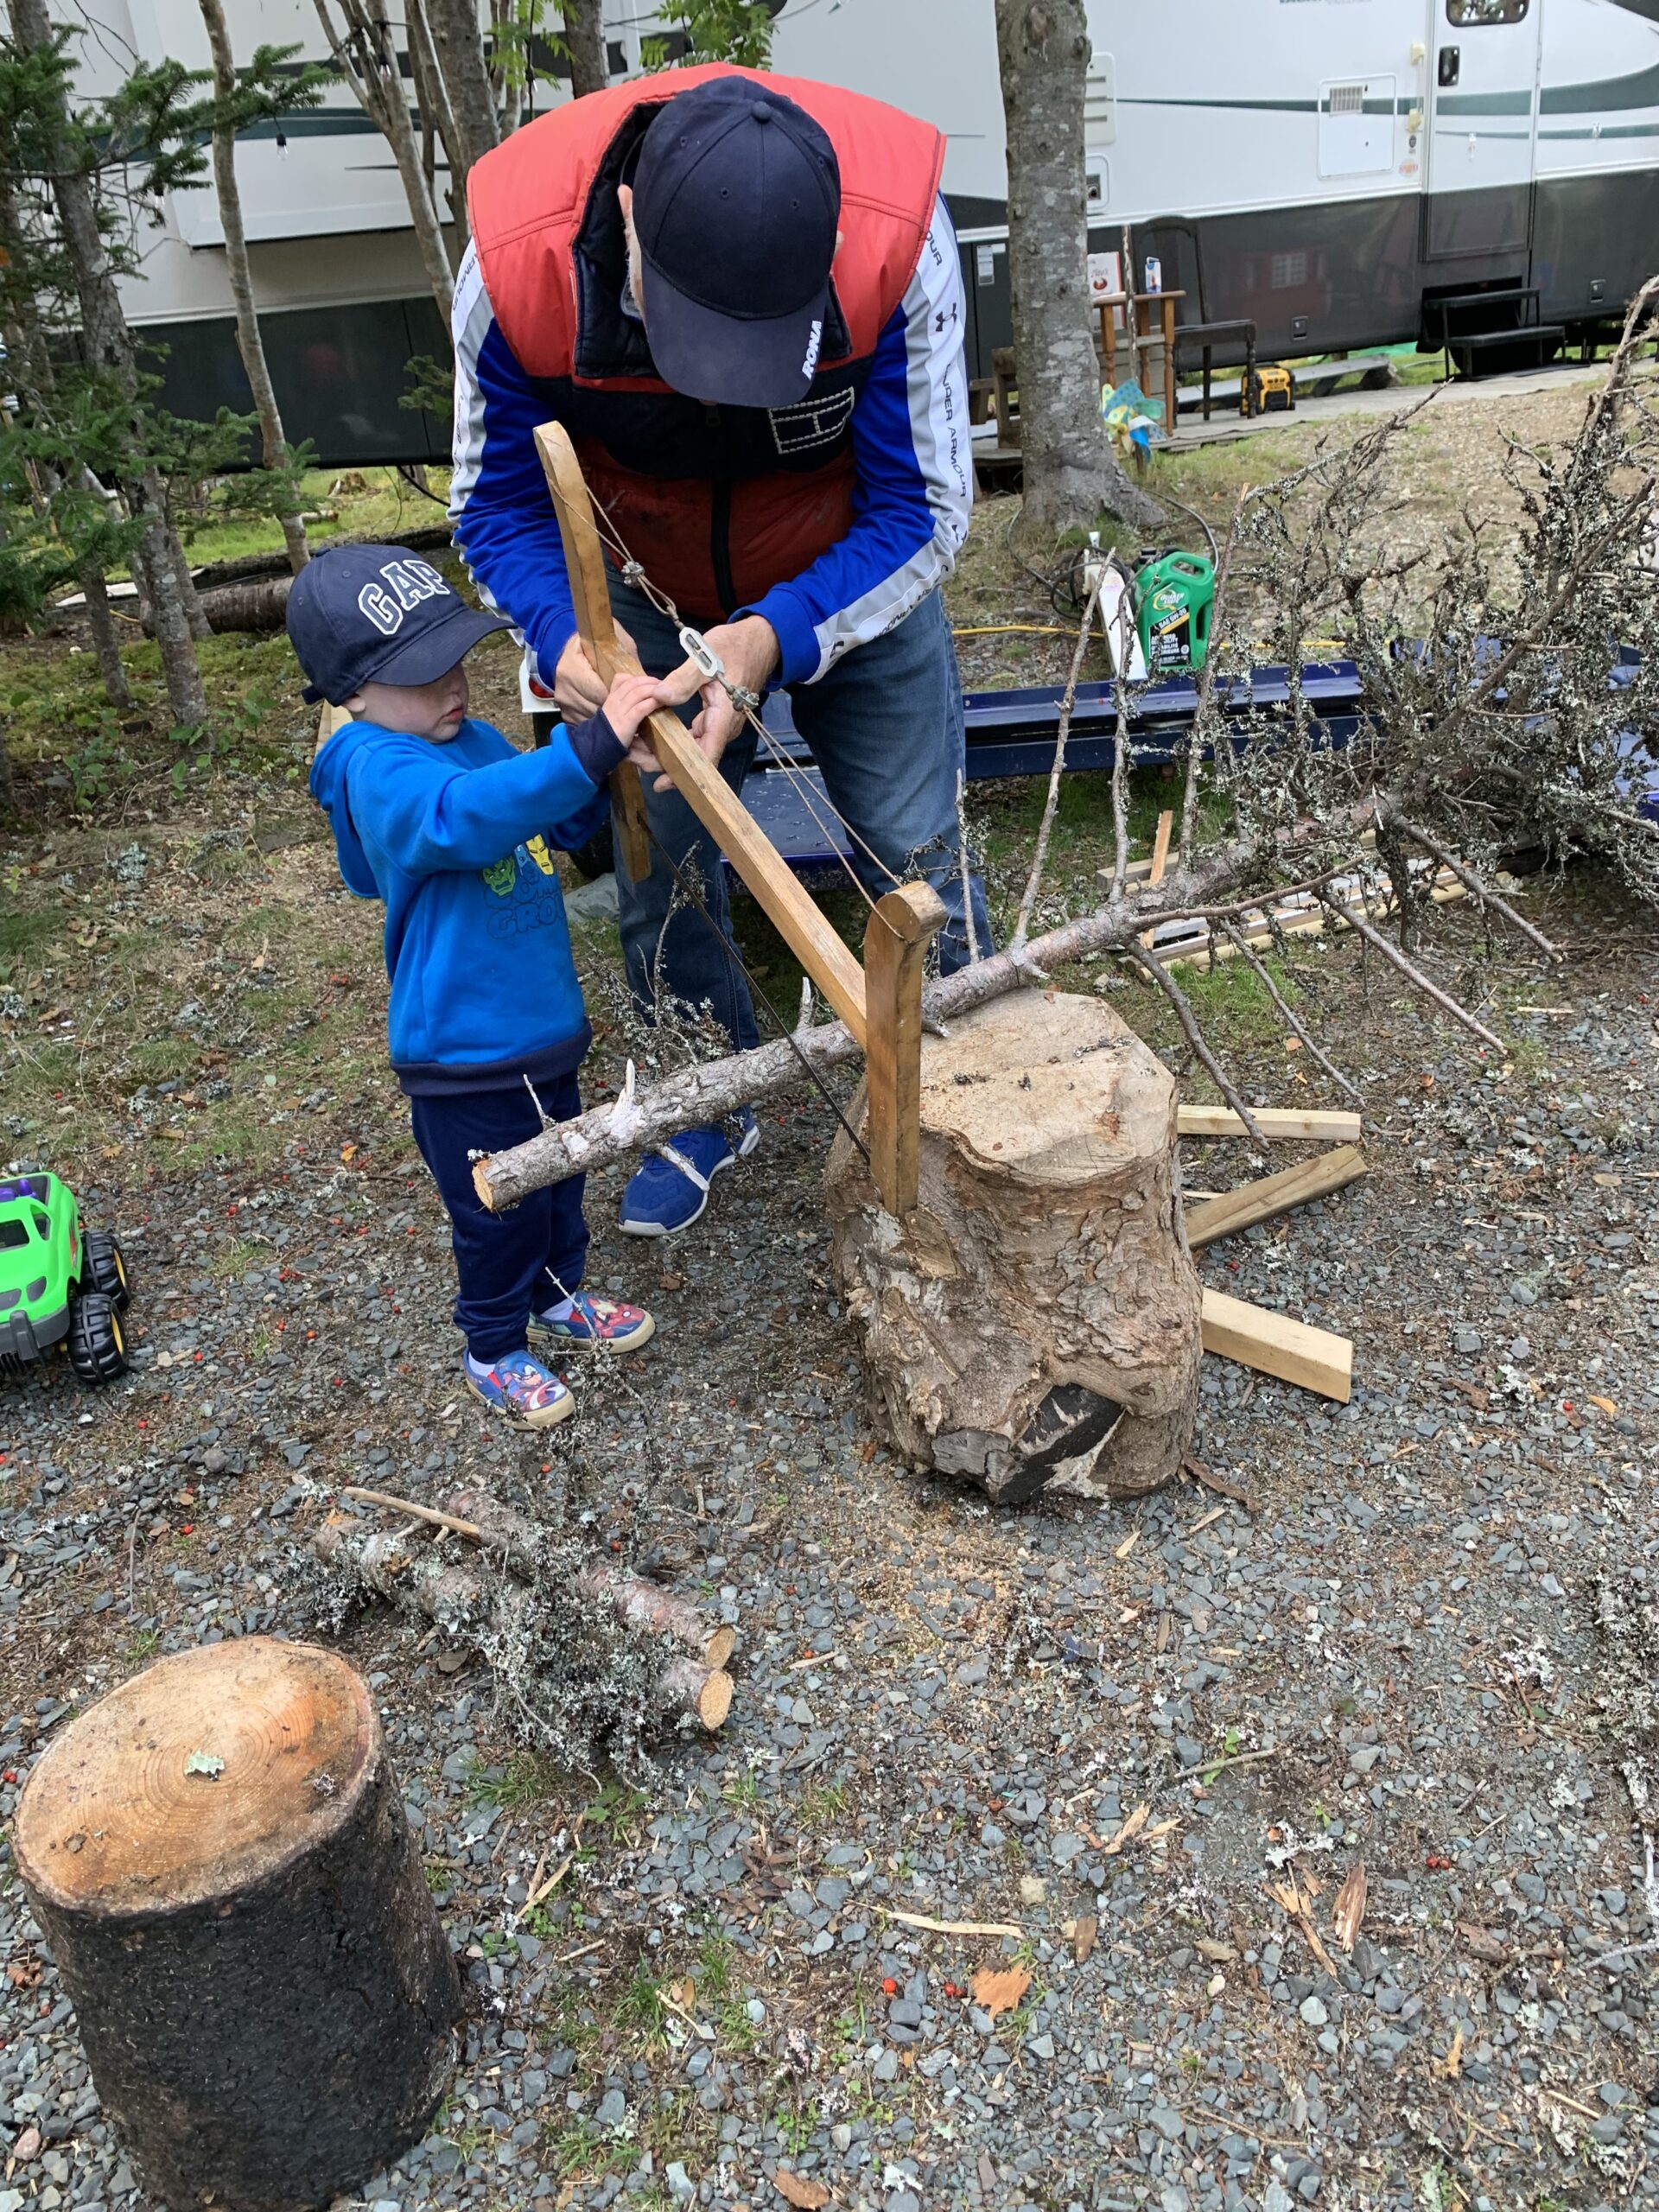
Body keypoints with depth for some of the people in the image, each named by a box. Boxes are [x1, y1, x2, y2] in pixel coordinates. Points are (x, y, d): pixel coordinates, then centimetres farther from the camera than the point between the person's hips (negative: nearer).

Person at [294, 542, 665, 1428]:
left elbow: (554, 827, 18)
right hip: (464, 1052, -8)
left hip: (543, 1022, 8)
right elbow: (465, 816, -44)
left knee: (558, 1174, 25)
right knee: (499, 1209, 9)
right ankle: (494, 1350, 33)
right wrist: (591, 744, -50)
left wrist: (610, 772, -2)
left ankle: (557, 1298, 49)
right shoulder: (380, 771, -23)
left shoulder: (474, 739, 4)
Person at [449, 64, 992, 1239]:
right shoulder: (519, 258, -33)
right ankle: (712, 1109, 32)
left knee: (914, 850, 1)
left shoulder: (895, 235, -36)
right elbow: (498, 501, -17)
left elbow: (920, 514, -25)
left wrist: (779, 637, -41)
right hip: (648, 591, 1)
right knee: (660, 864, 6)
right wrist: (562, 634, -38)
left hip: (851, 576, -1)